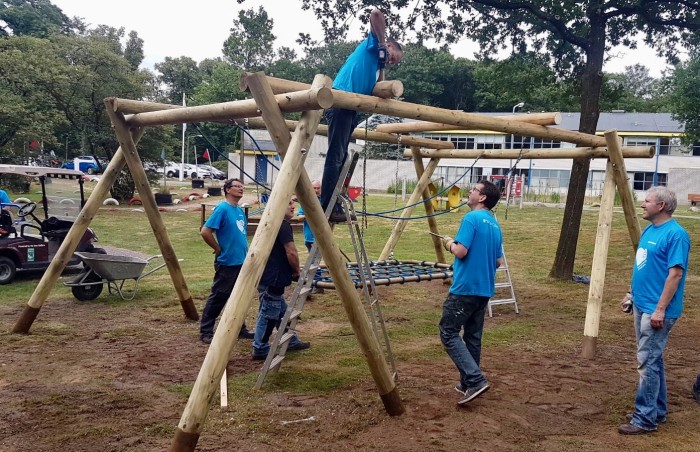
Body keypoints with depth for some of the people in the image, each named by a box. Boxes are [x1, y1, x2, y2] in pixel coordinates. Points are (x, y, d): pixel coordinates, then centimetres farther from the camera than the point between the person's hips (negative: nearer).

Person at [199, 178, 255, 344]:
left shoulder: (240, 211, 11)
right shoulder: (222, 208, -14)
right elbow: (205, 232, -19)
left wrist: (245, 250, 14)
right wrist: (218, 249, -11)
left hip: (242, 262, 8)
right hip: (227, 262, -8)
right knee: (218, 297, -1)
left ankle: (240, 329, 26)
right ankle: (205, 331, 10)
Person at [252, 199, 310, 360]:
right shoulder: (283, 225, -16)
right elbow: (291, 253, -22)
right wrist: (297, 272, -5)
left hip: (268, 277, 10)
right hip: (273, 279, -10)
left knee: (281, 311, 19)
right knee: (269, 314, -2)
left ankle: (291, 341, 31)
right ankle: (260, 349, 5)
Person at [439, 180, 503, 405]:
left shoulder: (472, 218, -13)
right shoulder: (495, 225, 13)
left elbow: (461, 251, -20)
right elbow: (499, 261, 17)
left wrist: (449, 243, -1)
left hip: (465, 288, -8)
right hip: (484, 289, 9)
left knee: (448, 332, -3)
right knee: (473, 336, 15)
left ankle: (476, 380, -11)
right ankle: (468, 383, 22)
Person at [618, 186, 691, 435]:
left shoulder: (676, 234, -16)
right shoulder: (649, 230, 12)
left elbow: (675, 274, -20)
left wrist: (660, 309, -22)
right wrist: (634, 293, 18)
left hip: (657, 310, -9)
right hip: (642, 305, 9)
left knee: (647, 361, -6)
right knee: (653, 359, 16)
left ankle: (645, 419, 2)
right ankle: (658, 411, 28)